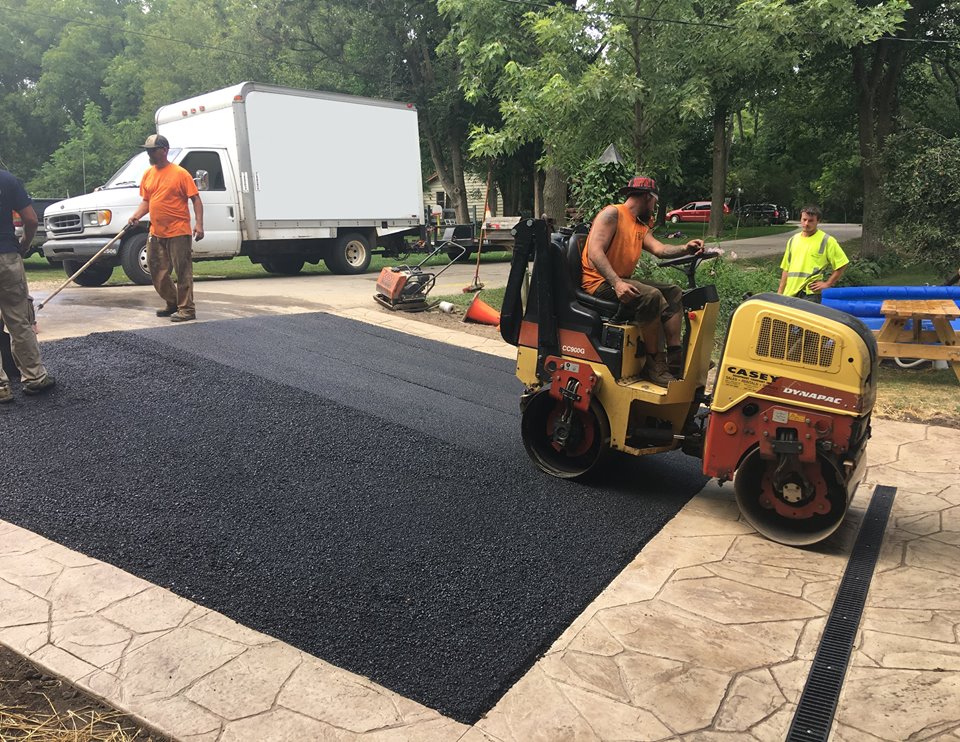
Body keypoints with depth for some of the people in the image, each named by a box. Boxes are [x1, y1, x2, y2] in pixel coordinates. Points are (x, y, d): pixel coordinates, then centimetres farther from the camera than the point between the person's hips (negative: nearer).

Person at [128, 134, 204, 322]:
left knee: (183, 272, -3)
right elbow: (146, 201, 19)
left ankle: (186, 309, 2)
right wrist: (137, 215, 1)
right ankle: (172, 304, 28)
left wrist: (199, 224, -18)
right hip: (156, 233, 8)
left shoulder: (180, 173, -7)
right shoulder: (148, 174, 12)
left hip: (178, 232, -7)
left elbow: (196, 199, -8)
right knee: (158, 274, 13)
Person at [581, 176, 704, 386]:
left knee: (673, 292, 5)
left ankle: (675, 356, -4)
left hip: (622, 280, 10)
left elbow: (659, 249, 2)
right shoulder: (612, 213, -7)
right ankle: (654, 363, -19)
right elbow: (594, 252, -20)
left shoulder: (641, 227, 20)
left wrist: (685, 249, -18)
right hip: (599, 281, -10)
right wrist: (616, 283, -31)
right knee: (651, 297, -29)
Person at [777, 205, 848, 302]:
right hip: (790, 293, 5)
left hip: (811, 294, -5)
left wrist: (827, 284, -5)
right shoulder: (793, 240, 15)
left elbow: (841, 264, -1)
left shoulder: (827, 241, 0)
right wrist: (780, 292, 14)